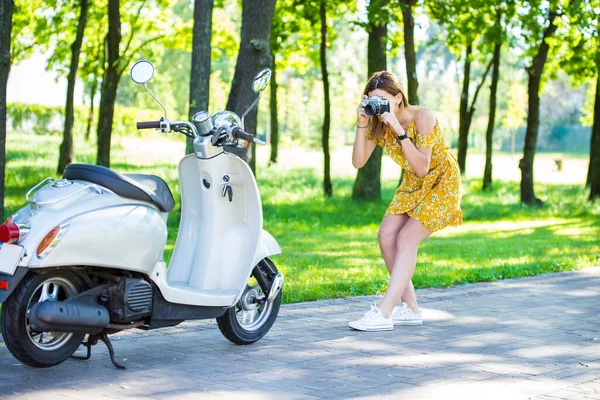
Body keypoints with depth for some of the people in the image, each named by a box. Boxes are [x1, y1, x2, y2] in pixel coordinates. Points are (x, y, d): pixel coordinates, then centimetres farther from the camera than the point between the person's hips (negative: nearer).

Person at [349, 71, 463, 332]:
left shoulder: (422, 117, -25)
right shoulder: (379, 123, -7)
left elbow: (422, 168, -32)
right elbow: (358, 162, -15)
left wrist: (400, 131, -38)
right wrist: (361, 125, -26)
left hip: (441, 183, -7)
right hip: (413, 185, 7)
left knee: (406, 239, -19)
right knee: (386, 236, -7)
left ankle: (383, 313, -24)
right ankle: (410, 309, 4)